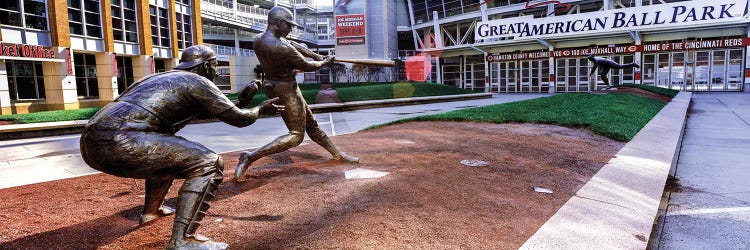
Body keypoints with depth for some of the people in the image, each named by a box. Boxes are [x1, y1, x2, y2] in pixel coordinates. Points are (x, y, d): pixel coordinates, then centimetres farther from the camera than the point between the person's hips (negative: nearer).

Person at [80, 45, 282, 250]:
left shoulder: (165, 78, 31)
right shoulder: (198, 82, 5)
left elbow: (212, 111, 39)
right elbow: (239, 118, 3)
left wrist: (242, 100, 38)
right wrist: (259, 108, 23)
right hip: (120, 143, -10)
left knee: (166, 151, 36)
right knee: (208, 164, -9)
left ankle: (151, 210, 42)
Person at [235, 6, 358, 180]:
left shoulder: (258, 40, 1)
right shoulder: (282, 48, -26)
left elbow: (291, 45, 11)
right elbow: (307, 66, -13)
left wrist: (316, 56, 14)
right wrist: (324, 62, 6)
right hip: (286, 90, -10)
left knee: (311, 125, 17)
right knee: (296, 135, -2)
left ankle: (338, 154, 30)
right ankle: (250, 157, -9)